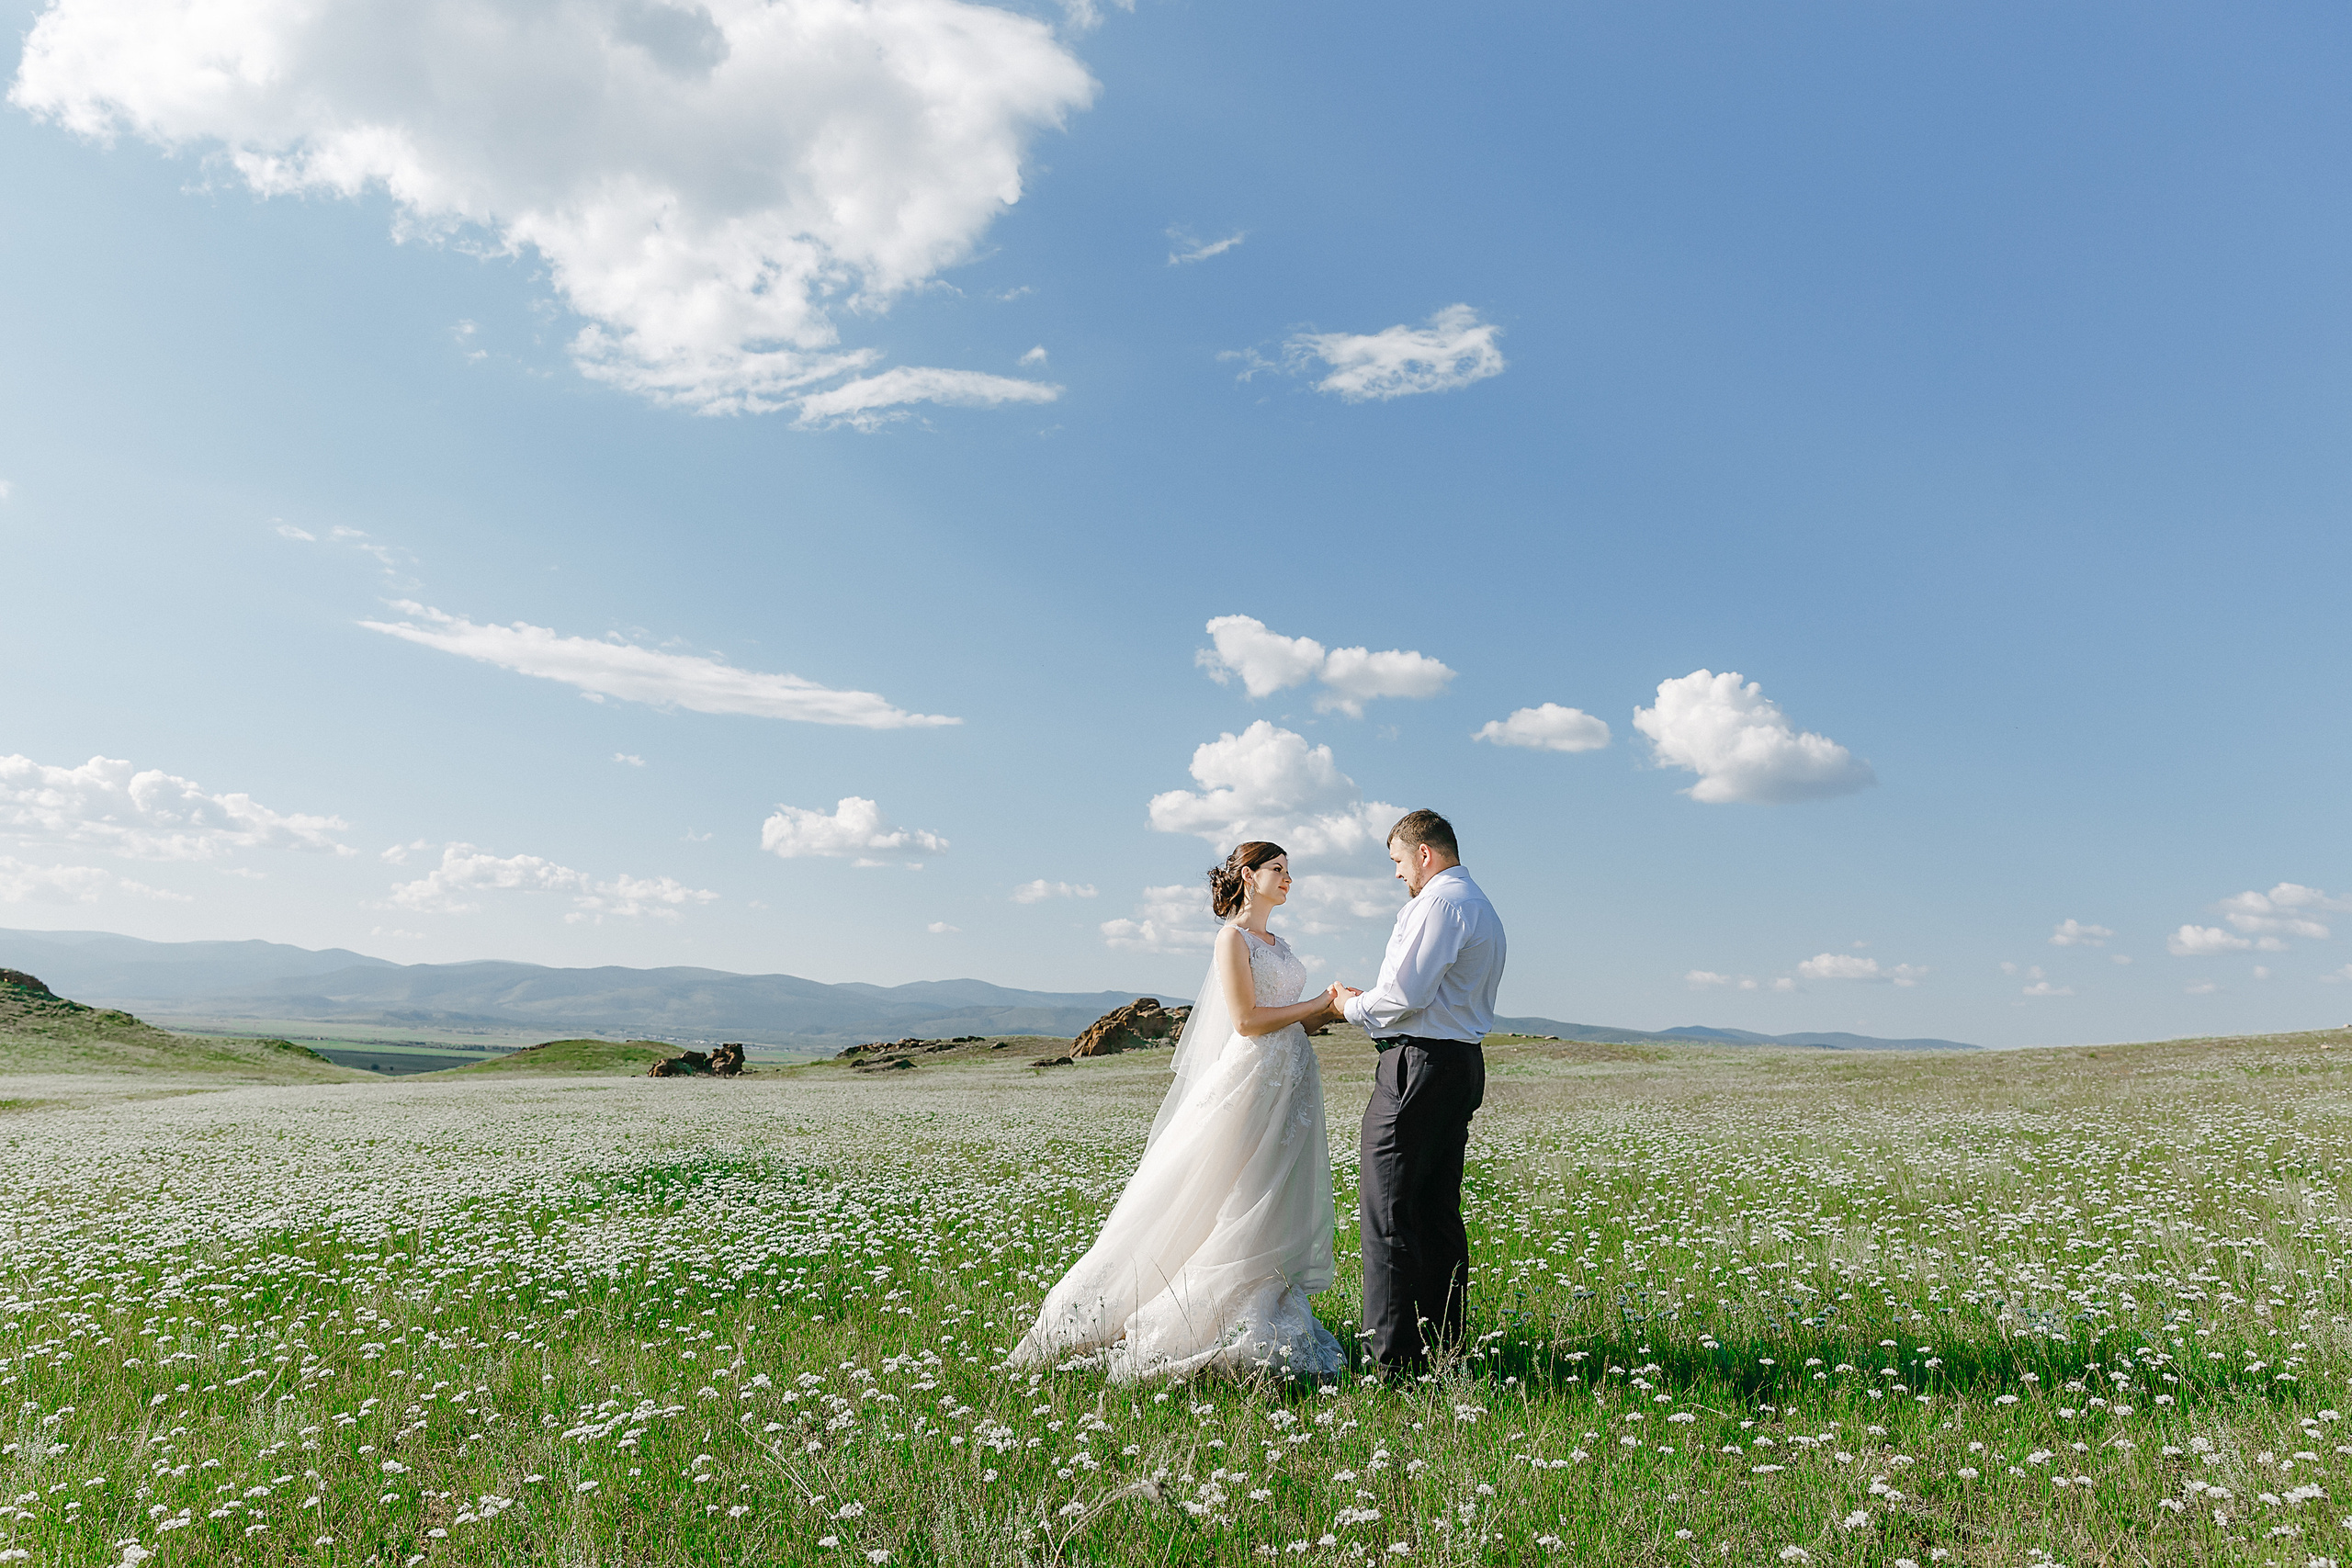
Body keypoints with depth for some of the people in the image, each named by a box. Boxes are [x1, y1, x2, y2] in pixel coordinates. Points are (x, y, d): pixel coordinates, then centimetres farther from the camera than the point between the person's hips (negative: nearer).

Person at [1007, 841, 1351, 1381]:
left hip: (1291, 1084, 8)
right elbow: (1247, 1020, -16)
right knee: (1231, 1206, -6)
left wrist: (1331, 1010, -2)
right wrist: (1318, 1004, -11)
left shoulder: (1277, 943, 18)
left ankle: (1259, 1325, 15)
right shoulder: (1232, 938, -8)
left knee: (1278, 1207, 8)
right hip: (1252, 1079, -8)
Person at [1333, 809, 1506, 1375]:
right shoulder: (1485, 909, 21)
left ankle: (1394, 1359, -7)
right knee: (1439, 1211, 13)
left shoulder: (1438, 903, -11)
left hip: (1418, 1064, -10)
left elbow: (1406, 993, -19)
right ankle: (1443, 1346, 19)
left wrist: (1355, 1008, -1)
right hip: (1463, 1061, 10)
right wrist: (1375, 1005, 16)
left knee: (1387, 1210, -8)